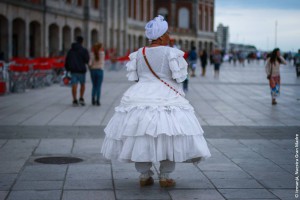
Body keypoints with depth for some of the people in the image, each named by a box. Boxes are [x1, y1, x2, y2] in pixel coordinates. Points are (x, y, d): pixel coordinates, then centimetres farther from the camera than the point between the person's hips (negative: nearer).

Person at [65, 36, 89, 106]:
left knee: (74, 86, 0)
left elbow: (67, 61, 10)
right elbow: (87, 60, -13)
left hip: (73, 71, 2)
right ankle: (81, 98, 3)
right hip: (81, 70, -2)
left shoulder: (70, 50, 9)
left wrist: (67, 69, 18)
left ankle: (75, 100, -8)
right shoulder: (84, 50, -5)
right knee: (82, 84, 15)